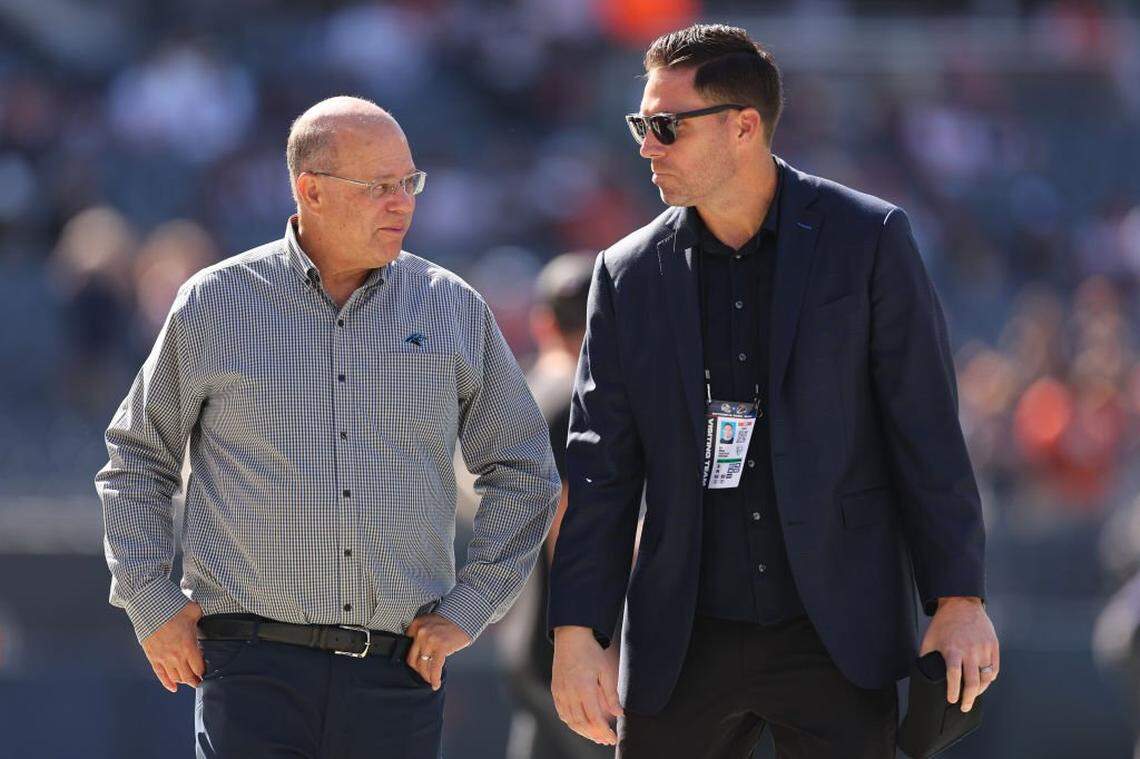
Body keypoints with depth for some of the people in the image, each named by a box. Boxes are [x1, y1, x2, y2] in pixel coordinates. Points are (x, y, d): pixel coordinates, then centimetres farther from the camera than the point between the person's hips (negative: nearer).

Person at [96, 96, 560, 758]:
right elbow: (137, 458, 15)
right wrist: (151, 603, 5)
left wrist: (467, 609, 6)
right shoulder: (214, 304, 5)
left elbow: (524, 471, 15)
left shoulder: (454, 309, 8)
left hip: (398, 675, 2)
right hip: (256, 671, -2)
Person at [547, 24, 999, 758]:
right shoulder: (631, 274, 6)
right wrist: (577, 632, 0)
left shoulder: (869, 239, -3)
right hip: (685, 644, 3)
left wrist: (959, 597, -7)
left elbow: (927, 429, -3)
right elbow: (603, 468, 6)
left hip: (836, 635, -3)